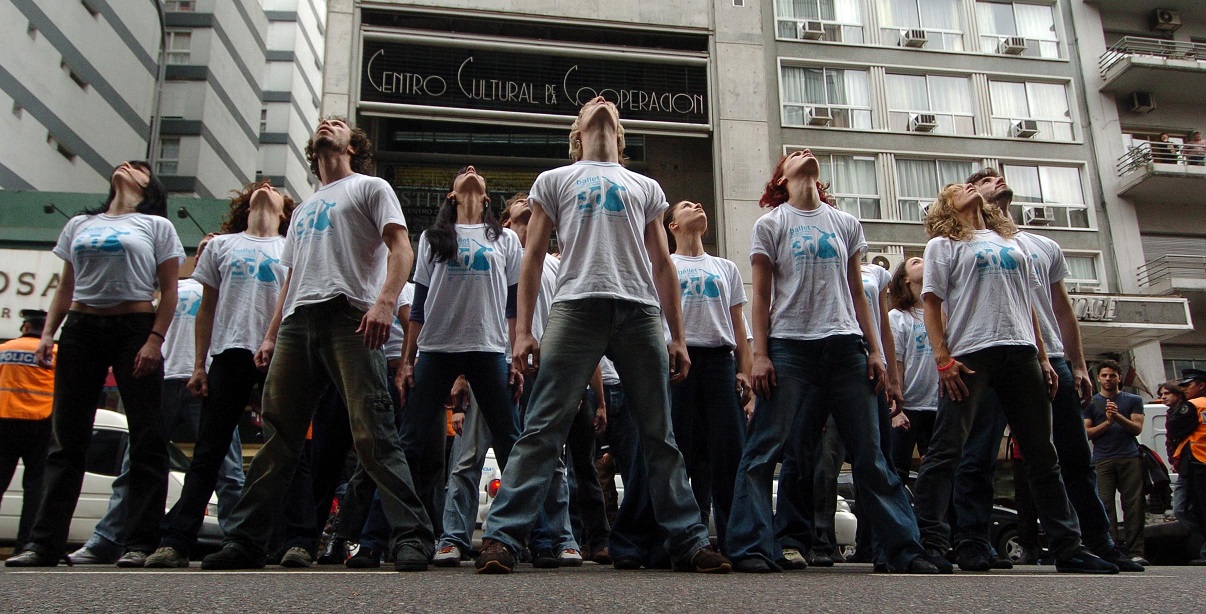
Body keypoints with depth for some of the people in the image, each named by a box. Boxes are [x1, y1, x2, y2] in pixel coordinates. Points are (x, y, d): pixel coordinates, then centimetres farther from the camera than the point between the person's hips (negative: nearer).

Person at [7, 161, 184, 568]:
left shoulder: (157, 226, 8)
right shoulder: (79, 225, 20)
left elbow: (169, 291, 1)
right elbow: (65, 289, 18)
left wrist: (154, 340, -11)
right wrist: (48, 333, 5)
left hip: (135, 329, -3)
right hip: (81, 329, 4)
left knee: (146, 438, -4)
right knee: (67, 438, 3)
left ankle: (142, 542, -1)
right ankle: (44, 543, 7)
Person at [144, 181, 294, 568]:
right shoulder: (221, 245, 16)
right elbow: (207, 309, 13)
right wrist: (199, 366, 6)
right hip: (230, 355, 1)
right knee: (208, 452, 1)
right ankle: (176, 542, 2)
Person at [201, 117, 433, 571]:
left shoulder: (370, 188, 14)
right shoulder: (303, 208, 33)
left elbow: (400, 248, -2)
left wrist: (385, 301, -19)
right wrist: (271, 336, 19)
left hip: (349, 317, -6)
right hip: (297, 323, 6)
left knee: (373, 433, -14)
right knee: (278, 436, 7)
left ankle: (412, 536, -12)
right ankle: (244, 540, 13)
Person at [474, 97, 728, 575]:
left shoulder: (646, 188, 26)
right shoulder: (555, 180, 21)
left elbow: (662, 266, 21)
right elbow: (533, 256, 12)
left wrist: (677, 338, 12)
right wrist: (523, 331, 0)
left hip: (641, 311, 2)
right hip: (576, 306, -2)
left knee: (659, 435, 3)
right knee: (543, 428, -10)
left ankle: (689, 540, 10)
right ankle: (501, 537, -8)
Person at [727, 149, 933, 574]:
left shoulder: (846, 224, 17)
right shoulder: (771, 224, 9)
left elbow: (857, 293, 16)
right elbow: (761, 296, 3)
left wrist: (875, 351, 8)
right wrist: (759, 354, -6)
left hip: (846, 347, 3)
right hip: (790, 347, -2)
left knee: (870, 454, 5)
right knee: (764, 450, -7)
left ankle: (904, 549, 11)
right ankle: (752, 547, -2)